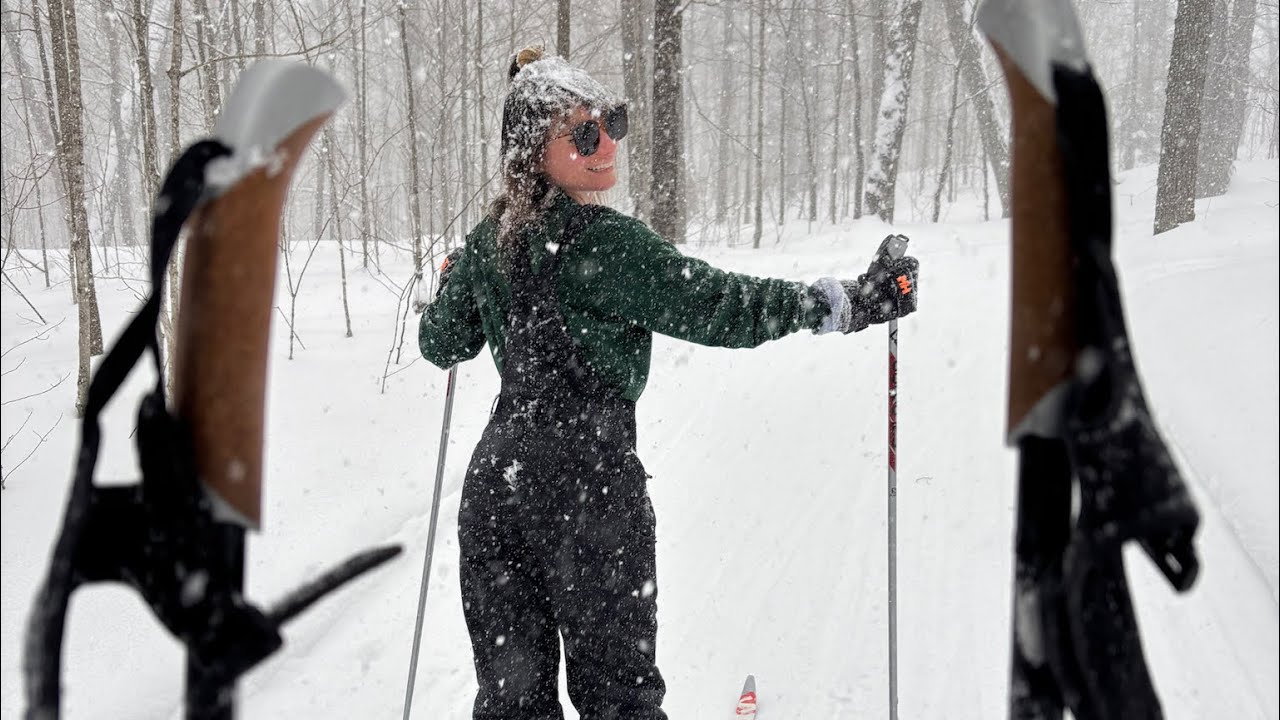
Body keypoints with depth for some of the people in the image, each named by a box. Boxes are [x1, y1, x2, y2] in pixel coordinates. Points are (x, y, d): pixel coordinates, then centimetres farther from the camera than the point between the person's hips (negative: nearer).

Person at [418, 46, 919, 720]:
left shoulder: (485, 241, 8)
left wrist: (451, 280, 41)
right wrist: (846, 303, -16)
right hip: (589, 476, -6)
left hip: (494, 478, 6)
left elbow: (441, 343, 20)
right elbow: (713, 304, -19)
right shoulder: (608, 243, -13)